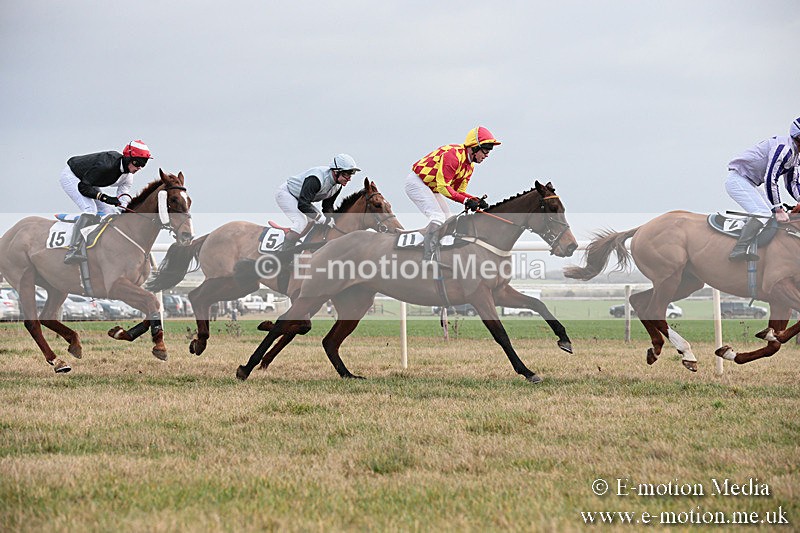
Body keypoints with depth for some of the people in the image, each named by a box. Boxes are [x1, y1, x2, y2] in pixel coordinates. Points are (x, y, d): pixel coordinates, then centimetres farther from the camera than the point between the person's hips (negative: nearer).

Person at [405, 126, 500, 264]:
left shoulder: (469, 166, 6)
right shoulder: (453, 155, -26)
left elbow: (458, 190, 7)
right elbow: (442, 186, -30)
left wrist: (476, 201, -11)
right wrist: (466, 201, -33)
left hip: (431, 188, 11)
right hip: (416, 182, -11)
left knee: (447, 221, 9)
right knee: (437, 217, -22)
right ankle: (426, 261, -26)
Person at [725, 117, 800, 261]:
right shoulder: (784, 147, -23)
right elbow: (770, 179, -28)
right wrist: (778, 210, -27)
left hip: (750, 184, 11)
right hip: (738, 180, -11)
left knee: (774, 212, 10)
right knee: (763, 213, -25)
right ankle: (739, 251, -32)